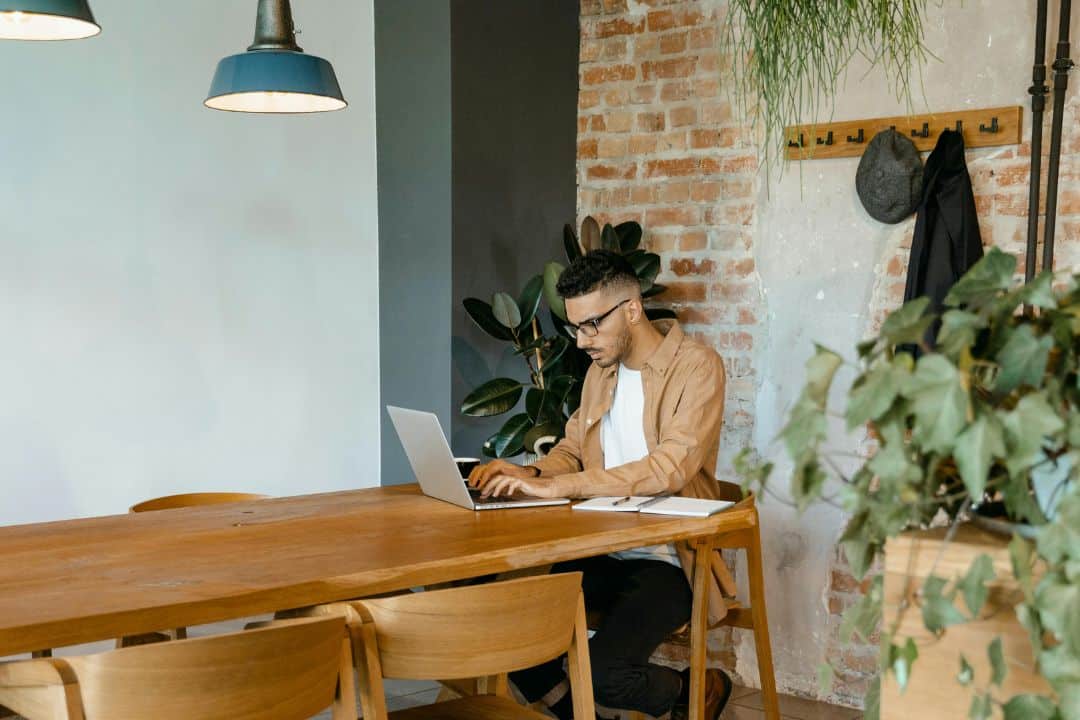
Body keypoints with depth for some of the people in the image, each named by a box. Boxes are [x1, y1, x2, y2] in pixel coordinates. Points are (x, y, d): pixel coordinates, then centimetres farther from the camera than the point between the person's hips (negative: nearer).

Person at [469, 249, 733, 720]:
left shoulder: (697, 367, -11)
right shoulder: (600, 371, 11)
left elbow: (671, 467, -24)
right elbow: (571, 450, 19)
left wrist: (558, 486, -29)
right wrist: (530, 474, -5)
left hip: (667, 561, -6)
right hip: (601, 553, 6)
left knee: (605, 672, -27)